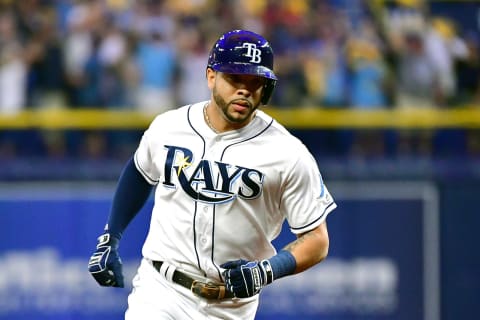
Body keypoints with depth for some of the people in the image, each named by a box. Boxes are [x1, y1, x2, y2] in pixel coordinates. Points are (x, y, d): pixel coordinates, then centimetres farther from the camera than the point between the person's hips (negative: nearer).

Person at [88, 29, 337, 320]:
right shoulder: (168, 127, -1)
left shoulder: (288, 153, -10)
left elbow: (317, 241, -7)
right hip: (161, 292, 1)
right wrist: (110, 239, 18)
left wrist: (266, 271, -23)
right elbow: (140, 172, 22)